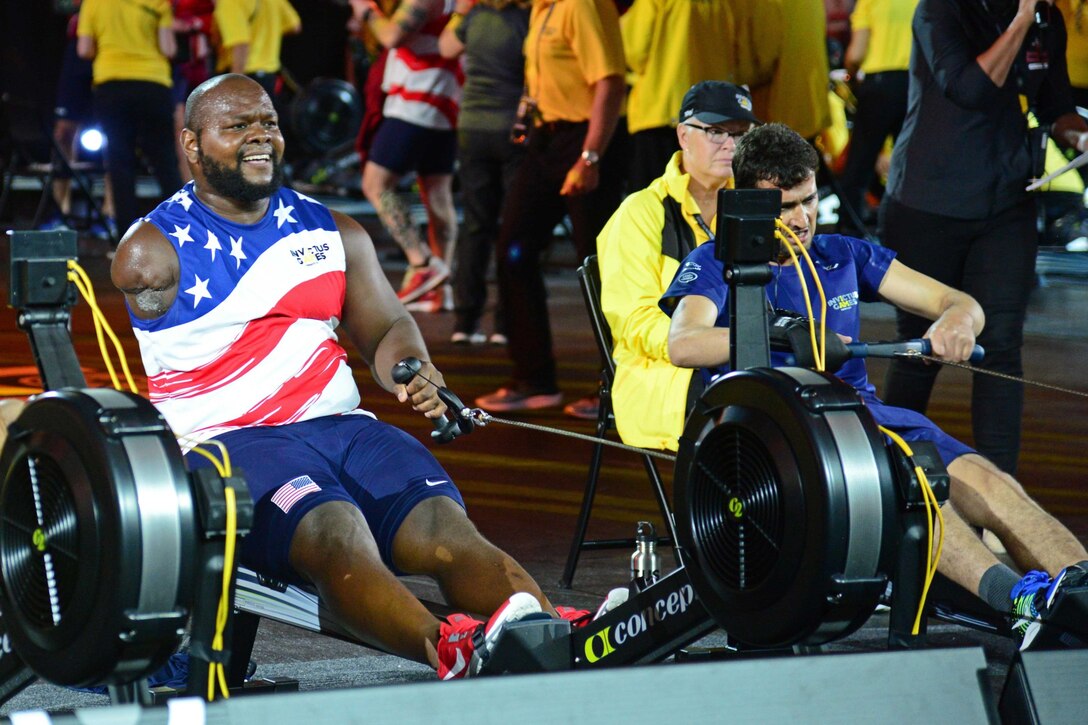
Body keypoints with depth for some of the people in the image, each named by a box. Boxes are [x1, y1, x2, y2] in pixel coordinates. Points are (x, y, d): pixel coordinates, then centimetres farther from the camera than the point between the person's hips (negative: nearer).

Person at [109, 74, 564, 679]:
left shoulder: (332, 232, 21)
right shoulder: (155, 250, 7)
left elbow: (386, 325, 19)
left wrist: (412, 372, -6)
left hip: (344, 425, 5)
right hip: (228, 442, -5)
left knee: (446, 526, -25)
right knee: (337, 535, -36)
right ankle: (451, 652, -62)